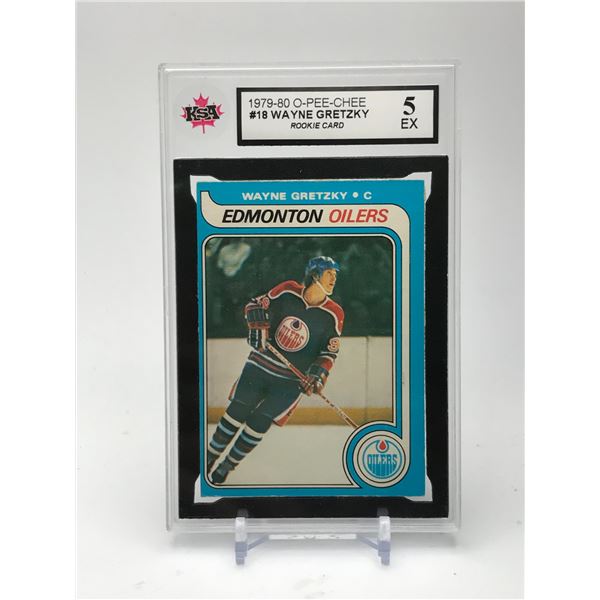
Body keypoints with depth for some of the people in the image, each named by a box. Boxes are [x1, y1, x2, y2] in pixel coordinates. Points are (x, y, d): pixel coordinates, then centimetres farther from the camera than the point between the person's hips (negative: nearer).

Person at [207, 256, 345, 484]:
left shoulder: (333, 314, -6)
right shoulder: (287, 291, -6)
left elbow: (329, 352, 0)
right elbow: (256, 305, 5)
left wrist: (318, 374, -13)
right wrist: (258, 326, -12)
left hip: (291, 379, -1)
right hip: (260, 362, 1)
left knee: (259, 422, -3)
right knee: (236, 411, 2)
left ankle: (227, 465, 17)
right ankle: (209, 457, 23)